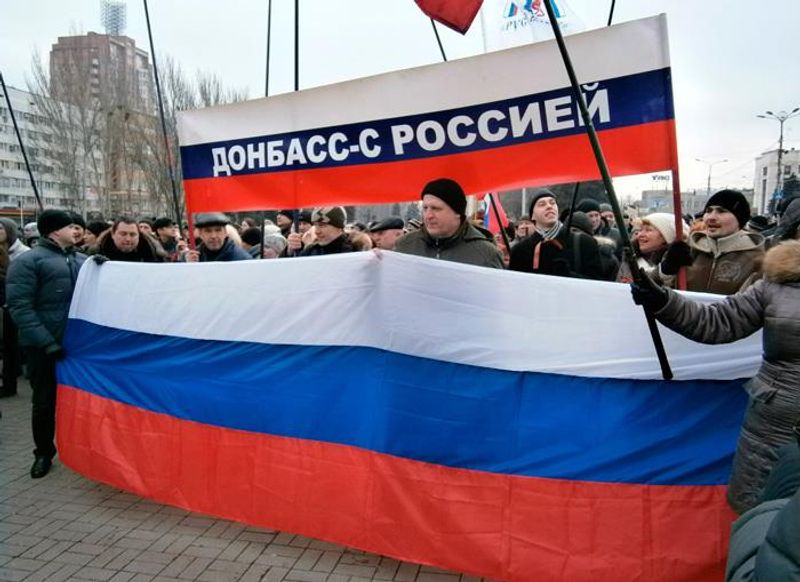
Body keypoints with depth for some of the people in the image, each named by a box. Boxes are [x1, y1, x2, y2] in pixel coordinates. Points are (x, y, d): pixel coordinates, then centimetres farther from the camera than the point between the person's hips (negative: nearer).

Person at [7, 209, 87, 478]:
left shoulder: (83, 260, 12)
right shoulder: (29, 261, -6)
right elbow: (19, 306, -14)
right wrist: (46, 342, -20)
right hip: (46, 346, -4)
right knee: (45, 401, 8)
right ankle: (43, 453, 26)